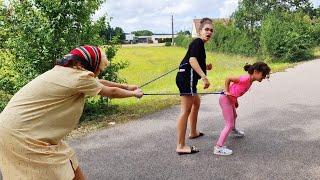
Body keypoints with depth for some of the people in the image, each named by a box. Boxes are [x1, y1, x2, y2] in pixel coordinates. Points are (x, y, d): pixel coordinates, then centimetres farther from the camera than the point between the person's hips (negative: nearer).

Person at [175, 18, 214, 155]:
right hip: (187, 77, -11)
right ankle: (181, 146, -9)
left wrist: (205, 67, 11)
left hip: (187, 78, 11)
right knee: (186, 110, -12)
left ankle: (193, 132, 44)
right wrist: (204, 77, -32)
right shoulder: (198, 42, -7)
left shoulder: (199, 44, 23)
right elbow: (192, 60, -24)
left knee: (196, 103, 28)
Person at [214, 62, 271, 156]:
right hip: (226, 99, -10)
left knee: (234, 116, 35)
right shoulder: (246, 78, -25)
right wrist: (227, 92, -21)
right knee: (229, 124, -9)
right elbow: (228, 79, -25)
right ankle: (218, 147, -9)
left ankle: (234, 130, 65)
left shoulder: (250, 80, 4)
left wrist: (235, 100, 15)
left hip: (231, 99, 10)